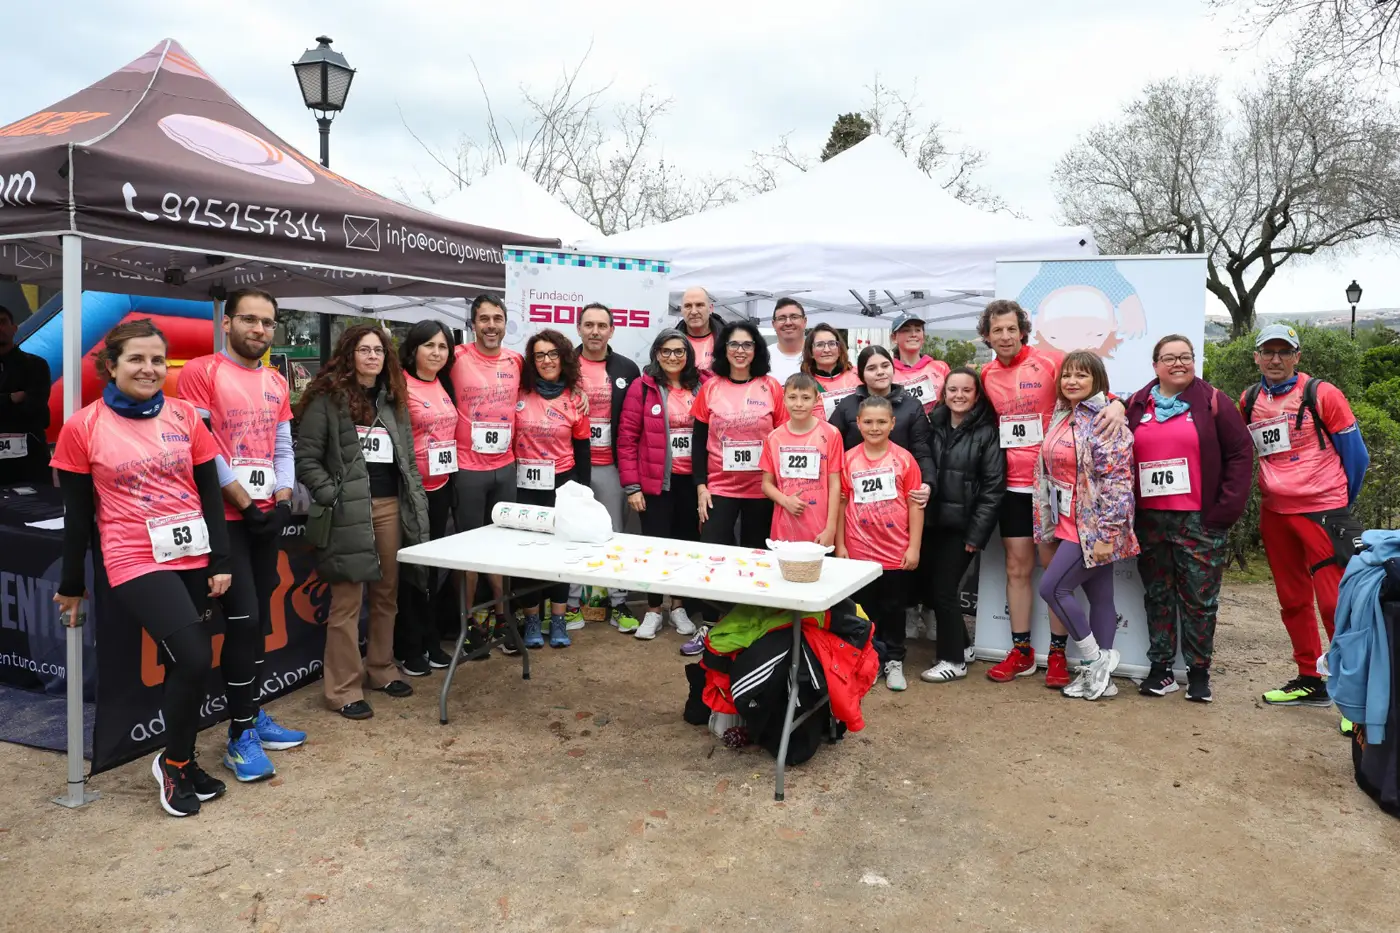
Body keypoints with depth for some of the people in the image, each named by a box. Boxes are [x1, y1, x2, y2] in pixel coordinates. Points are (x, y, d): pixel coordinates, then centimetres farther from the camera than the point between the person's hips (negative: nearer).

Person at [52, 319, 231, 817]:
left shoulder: (184, 415, 4)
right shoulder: (82, 427, -4)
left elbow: (210, 492, 6)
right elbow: (77, 513, 1)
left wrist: (220, 561, 2)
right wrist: (71, 585, 7)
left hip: (193, 558, 4)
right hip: (137, 564, -4)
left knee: (186, 664, 9)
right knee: (193, 660, -16)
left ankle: (179, 761, 30)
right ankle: (174, 763, 9)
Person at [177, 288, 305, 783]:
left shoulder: (277, 383, 13)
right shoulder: (200, 372, -7)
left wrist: (282, 502, -2)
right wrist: (245, 504, -14)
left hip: (267, 516, 7)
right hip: (224, 518, -6)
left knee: (259, 620, 12)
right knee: (243, 620, -9)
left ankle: (253, 715, 24)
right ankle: (240, 736, 2)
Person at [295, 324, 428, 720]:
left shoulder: (393, 399, 15)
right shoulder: (327, 398, -4)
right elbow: (306, 458, -7)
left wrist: (416, 500, 9)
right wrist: (332, 498, -15)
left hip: (391, 507, 6)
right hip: (349, 511, -6)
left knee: (386, 594, 13)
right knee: (347, 602, -2)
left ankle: (380, 668, 28)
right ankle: (343, 688, 6)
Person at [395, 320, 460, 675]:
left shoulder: (445, 385, 9)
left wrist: (452, 479, 15)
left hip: (441, 487, 7)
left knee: (431, 566, 15)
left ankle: (429, 639, 27)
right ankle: (408, 648, 15)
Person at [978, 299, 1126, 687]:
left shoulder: (1048, 364, -7)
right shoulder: (986, 375, 7)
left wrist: (1115, 405, -29)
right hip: (1012, 484, 4)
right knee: (1017, 568, 9)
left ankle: (1057, 654, 14)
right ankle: (1021, 651, 20)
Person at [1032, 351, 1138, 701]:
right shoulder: (1062, 417, 11)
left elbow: (1117, 482, -20)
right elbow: (1052, 470, 19)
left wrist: (1107, 534, -22)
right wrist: (1047, 523, 18)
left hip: (1093, 526, -8)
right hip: (1070, 524, 8)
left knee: (1052, 587, -8)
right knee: (1099, 596, 12)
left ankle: (1096, 660, 7)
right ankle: (1101, 676, 18)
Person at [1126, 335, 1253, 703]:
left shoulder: (1211, 402, 0)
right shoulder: (1137, 405, 9)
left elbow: (1240, 454, -2)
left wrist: (1226, 509, -7)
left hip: (1199, 520, -3)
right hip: (1149, 519, 3)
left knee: (1199, 597, 3)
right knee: (1157, 596, 9)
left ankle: (1198, 671, 15)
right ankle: (1160, 669, 18)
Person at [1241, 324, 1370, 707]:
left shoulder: (1321, 394, -7)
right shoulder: (1249, 401, 6)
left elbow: (1354, 452, -1)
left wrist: (1342, 502, 7)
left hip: (1321, 510, -5)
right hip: (1274, 513, 5)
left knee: (1333, 600, -8)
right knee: (1292, 600, 13)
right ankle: (1310, 681, 25)